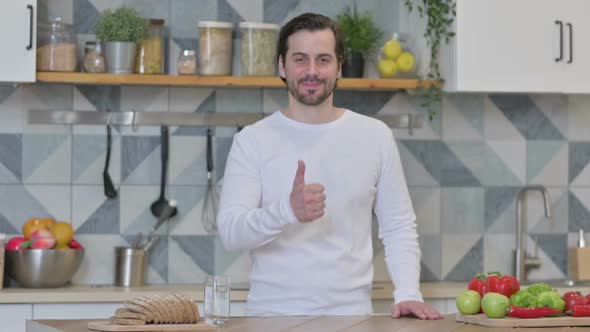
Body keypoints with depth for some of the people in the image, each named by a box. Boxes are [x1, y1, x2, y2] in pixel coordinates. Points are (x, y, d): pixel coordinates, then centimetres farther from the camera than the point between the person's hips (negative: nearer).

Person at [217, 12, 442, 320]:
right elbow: (230, 232, -7)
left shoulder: (375, 136, 9)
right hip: (273, 316, -2)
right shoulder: (252, 141, 2)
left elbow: (399, 227, 11)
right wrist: (288, 211, -24)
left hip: (351, 315, 2)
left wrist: (408, 293, -4)